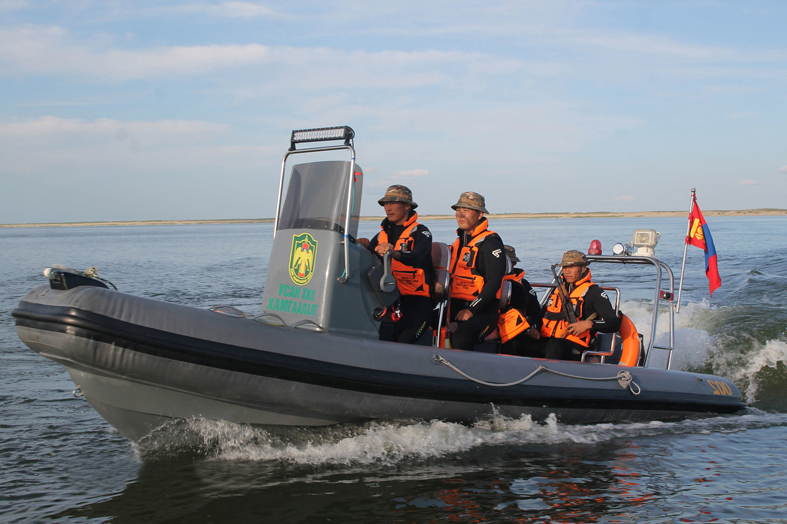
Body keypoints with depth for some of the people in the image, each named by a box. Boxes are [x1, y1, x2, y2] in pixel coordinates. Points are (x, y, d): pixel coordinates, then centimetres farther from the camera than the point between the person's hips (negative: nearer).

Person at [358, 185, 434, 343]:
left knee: (402, 343, -28)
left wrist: (395, 253, -40)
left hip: (415, 300, -5)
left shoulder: (420, 232, 2)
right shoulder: (383, 234, 22)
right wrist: (365, 247, -8)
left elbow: (416, 258, -20)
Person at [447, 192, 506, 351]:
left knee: (462, 335, -35)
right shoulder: (459, 242, 21)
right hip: (456, 308, 8)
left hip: (483, 311, -7)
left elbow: (494, 282, -14)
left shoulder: (490, 242, -5)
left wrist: (471, 310, -21)